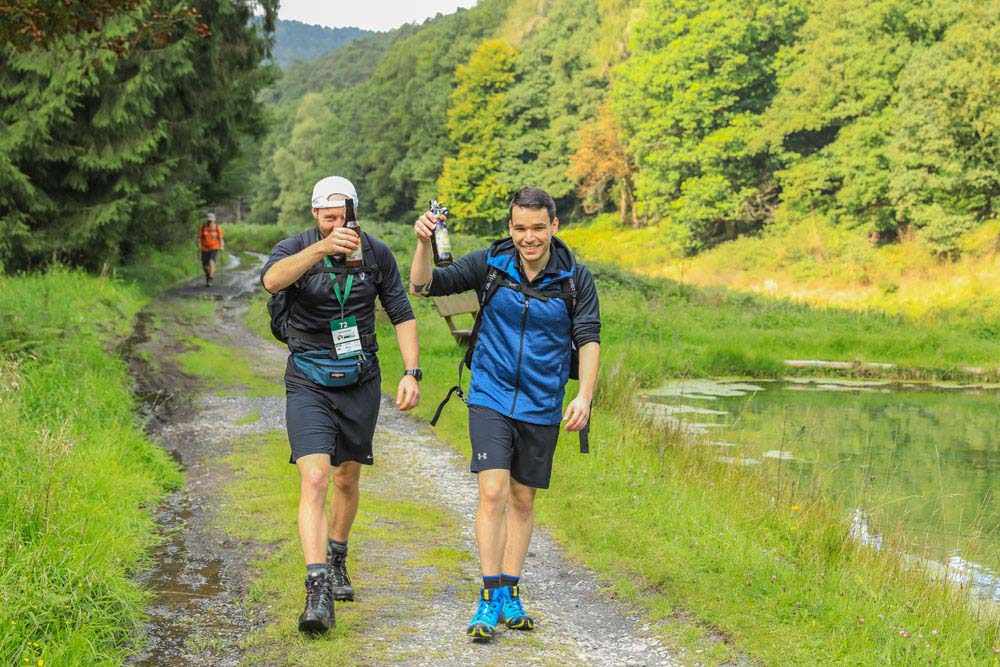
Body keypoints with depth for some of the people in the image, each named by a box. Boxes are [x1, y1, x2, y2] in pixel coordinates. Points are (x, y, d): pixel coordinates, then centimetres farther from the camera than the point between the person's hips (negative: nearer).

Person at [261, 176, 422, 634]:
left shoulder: (377, 254, -2)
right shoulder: (297, 248, -11)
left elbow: (402, 314, 5)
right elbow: (271, 280, -35)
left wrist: (411, 373, -6)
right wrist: (322, 248, -49)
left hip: (360, 381, 3)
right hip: (309, 383, -3)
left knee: (347, 480, 15)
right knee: (314, 479, -18)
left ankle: (336, 561, 40)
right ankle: (318, 591, -24)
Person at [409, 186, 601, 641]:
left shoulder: (575, 278, -5)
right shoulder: (490, 264, -6)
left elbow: (588, 338, -5)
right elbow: (424, 286, -5)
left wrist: (584, 395, -18)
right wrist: (424, 243, -24)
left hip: (541, 407, 2)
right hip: (491, 398, -1)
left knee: (523, 501, 10)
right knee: (493, 493, -14)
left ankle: (509, 596, 21)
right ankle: (489, 599, -8)